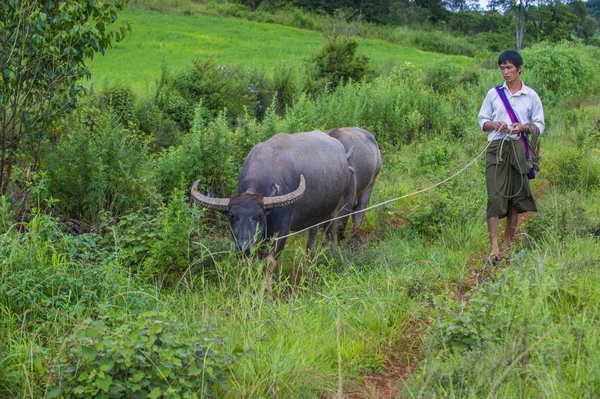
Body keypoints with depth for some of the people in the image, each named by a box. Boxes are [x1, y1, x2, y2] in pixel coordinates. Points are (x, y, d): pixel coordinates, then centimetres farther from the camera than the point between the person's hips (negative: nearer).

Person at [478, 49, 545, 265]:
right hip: (496, 148, -1)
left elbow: (539, 126, 8)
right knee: (495, 197, -12)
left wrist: (523, 127, -12)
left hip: (519, 149, 1)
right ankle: (494, 248, -16)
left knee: (515, 199, 5)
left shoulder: (531, 96, 7)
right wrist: (495, 125, -9)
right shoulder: (494, 93, 10)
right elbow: (482, 121, 13)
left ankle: (506, 246, 16)